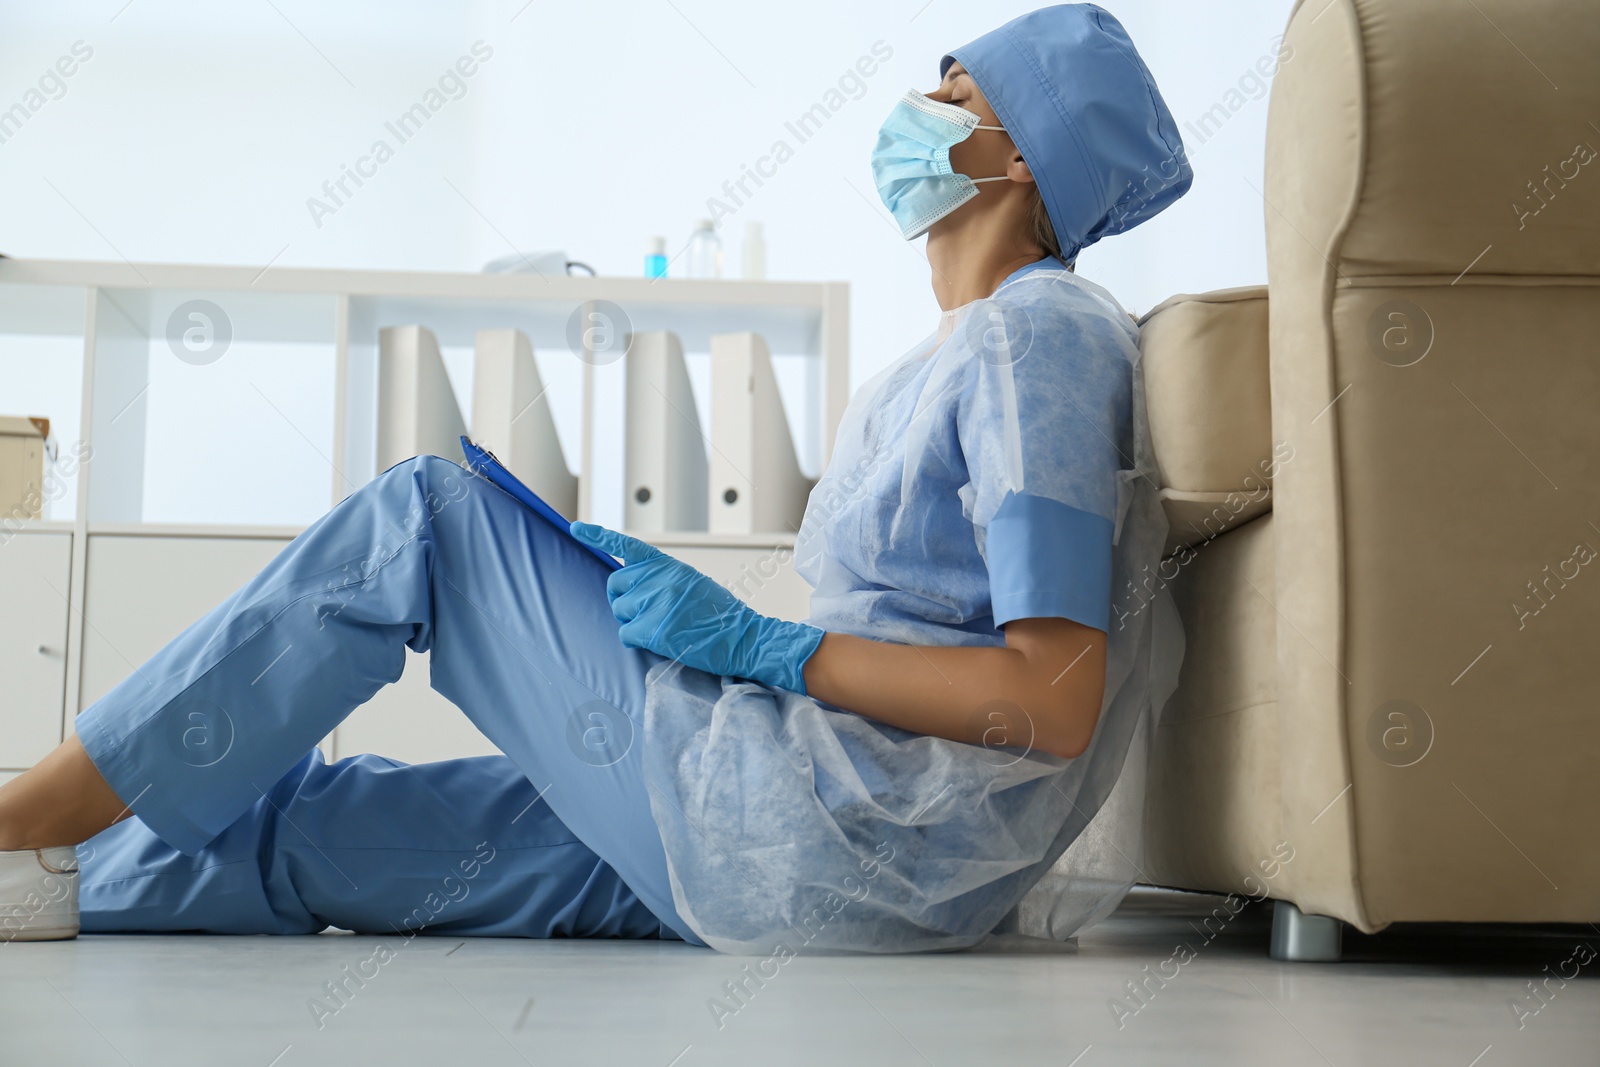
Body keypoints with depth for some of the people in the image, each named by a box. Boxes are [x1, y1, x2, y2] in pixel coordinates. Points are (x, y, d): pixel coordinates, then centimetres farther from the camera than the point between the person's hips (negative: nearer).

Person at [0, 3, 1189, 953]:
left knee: (422, 518, -4)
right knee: (294, 822, 7)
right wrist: (677, 608, 10)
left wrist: (757, 644, -14)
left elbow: (1055, 699, -18)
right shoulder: (949, 361, 22)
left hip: (854, 841, -9)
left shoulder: (1040, 333, -8)